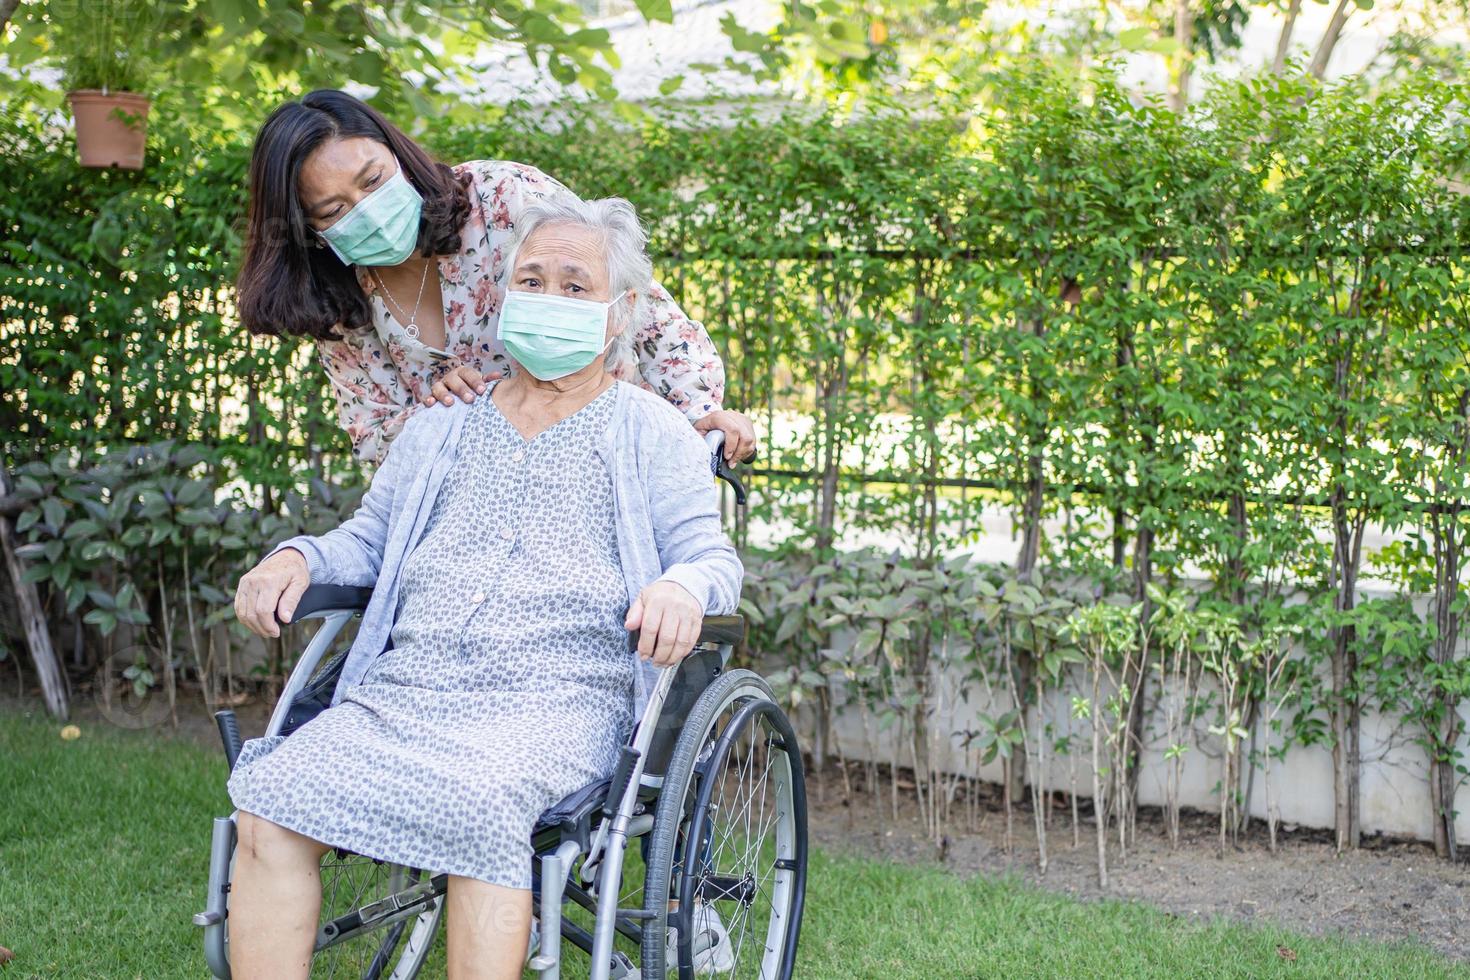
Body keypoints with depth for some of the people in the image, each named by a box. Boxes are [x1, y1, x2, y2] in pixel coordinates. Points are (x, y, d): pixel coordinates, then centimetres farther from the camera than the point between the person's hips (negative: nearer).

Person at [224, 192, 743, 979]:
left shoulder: (652, 435, 13)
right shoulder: (436, 431, 26)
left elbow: (714, 561, 5)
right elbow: (368, 543, 28)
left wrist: (682, 588, -20)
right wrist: (298, 557, 5)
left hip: (557, 702, -4)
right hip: (403, 689, 4)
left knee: (478, 804, -37)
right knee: (271, 801, -23)